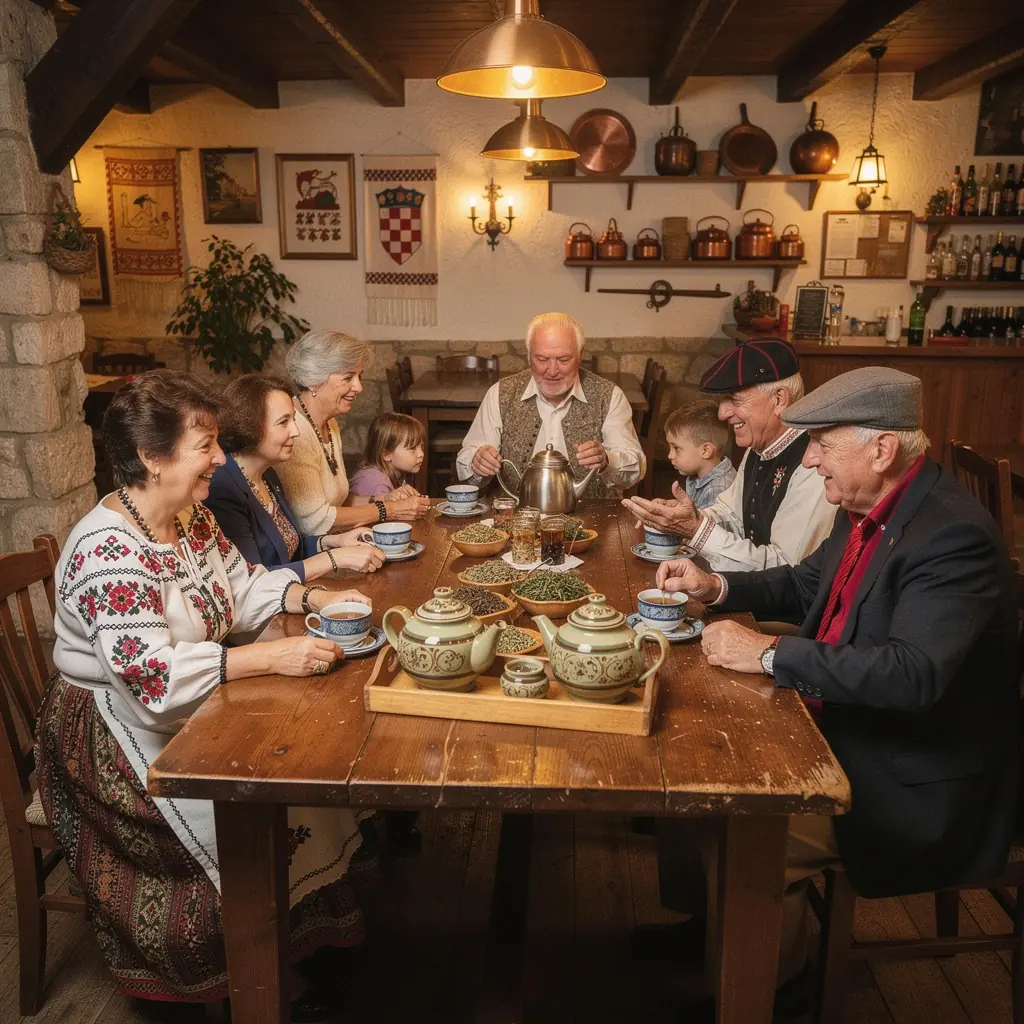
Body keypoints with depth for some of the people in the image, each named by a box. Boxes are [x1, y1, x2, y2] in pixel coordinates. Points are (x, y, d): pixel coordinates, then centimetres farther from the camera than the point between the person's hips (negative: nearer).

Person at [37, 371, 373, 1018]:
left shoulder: (190, 515, 0)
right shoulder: (109, 552, -27)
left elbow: (241, 583, 11)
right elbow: (153, 675, -33)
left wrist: (313, 597, -6)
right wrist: (272, 657, -35)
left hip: (195, 704, 8)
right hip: (122, 731, -8)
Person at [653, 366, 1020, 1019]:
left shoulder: (954, 535, -26)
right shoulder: (869, 510, 1)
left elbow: (915, 673, -37)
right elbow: (806, 581, 18)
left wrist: (770, 654, -29)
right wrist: (718, 588, 2)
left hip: (916, 780, -9)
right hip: (844, 727, 9)